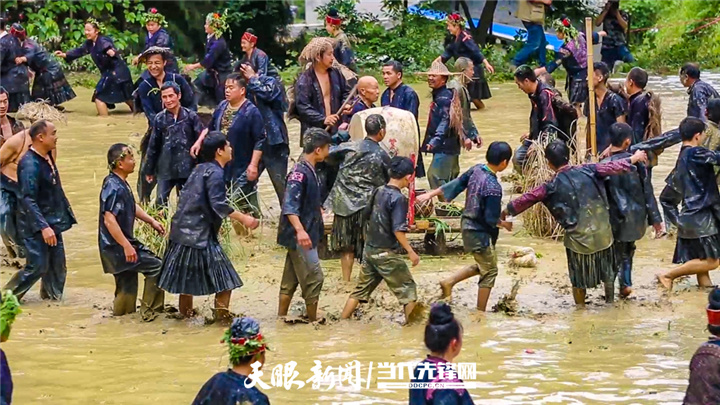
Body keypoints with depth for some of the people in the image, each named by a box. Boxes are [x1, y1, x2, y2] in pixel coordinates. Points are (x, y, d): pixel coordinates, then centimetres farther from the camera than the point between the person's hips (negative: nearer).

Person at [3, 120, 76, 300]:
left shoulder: (47, 157, 6)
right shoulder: (29, 165, -22)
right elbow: (28, 199, -26)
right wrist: (43, 227, -30)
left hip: (52, 223, 9)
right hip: (36, 226, -9)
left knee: (57, 267, 10)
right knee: (37, 267, -5)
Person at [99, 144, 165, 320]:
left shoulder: (120, 183, 10)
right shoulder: (114, 188, -22)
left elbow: (132, 207, 26)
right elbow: (109, 220, -29)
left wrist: (151, 221, 18)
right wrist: (126, 246, -30)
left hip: (123, 244, 10)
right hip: (116, 247, -10)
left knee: (127, 289, 16)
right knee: (156, 266, -7)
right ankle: (149, 311, 0)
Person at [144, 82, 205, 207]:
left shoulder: (191, 116, -4)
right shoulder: (159, 119, 0)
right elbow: (153, 146, 7)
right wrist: (149, 170, 11)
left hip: (187, 169, -1)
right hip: (165, 169, 1)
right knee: (161, 202, -3)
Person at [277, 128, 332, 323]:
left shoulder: (310, 171, 12)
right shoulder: (299, 173, -18)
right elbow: (289, 205, -27)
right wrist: (300, 230, -38)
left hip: (305, 236, 10)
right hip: (301, 237, -10)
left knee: (291, 280, 13)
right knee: (313, 278, -6)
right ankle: (313, 321, 1)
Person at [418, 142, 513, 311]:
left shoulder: (476, 170, -6)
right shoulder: (493, 187, -29)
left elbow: (455, 184, 4)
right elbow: (491, 219, -24)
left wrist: (430, 194, 13)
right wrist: (505, 224, -4)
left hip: (468, 225, 8)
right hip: (480, 233, -8)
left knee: (482, 266, 25)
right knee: (490, 271, 8)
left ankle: (449, 281, 19)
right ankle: (480, 313, 15)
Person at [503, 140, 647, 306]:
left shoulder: (552, 187, -12)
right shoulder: (587, 171, -10)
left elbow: (527, 199, -4)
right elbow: (614, 167, -2)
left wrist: (506, 211, 11)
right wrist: (635, 158, 14)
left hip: (578, 239, -2)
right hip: (602, 234, 2)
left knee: (579, 279, 17)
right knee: (607, 273, 24)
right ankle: (610, 302, 38)